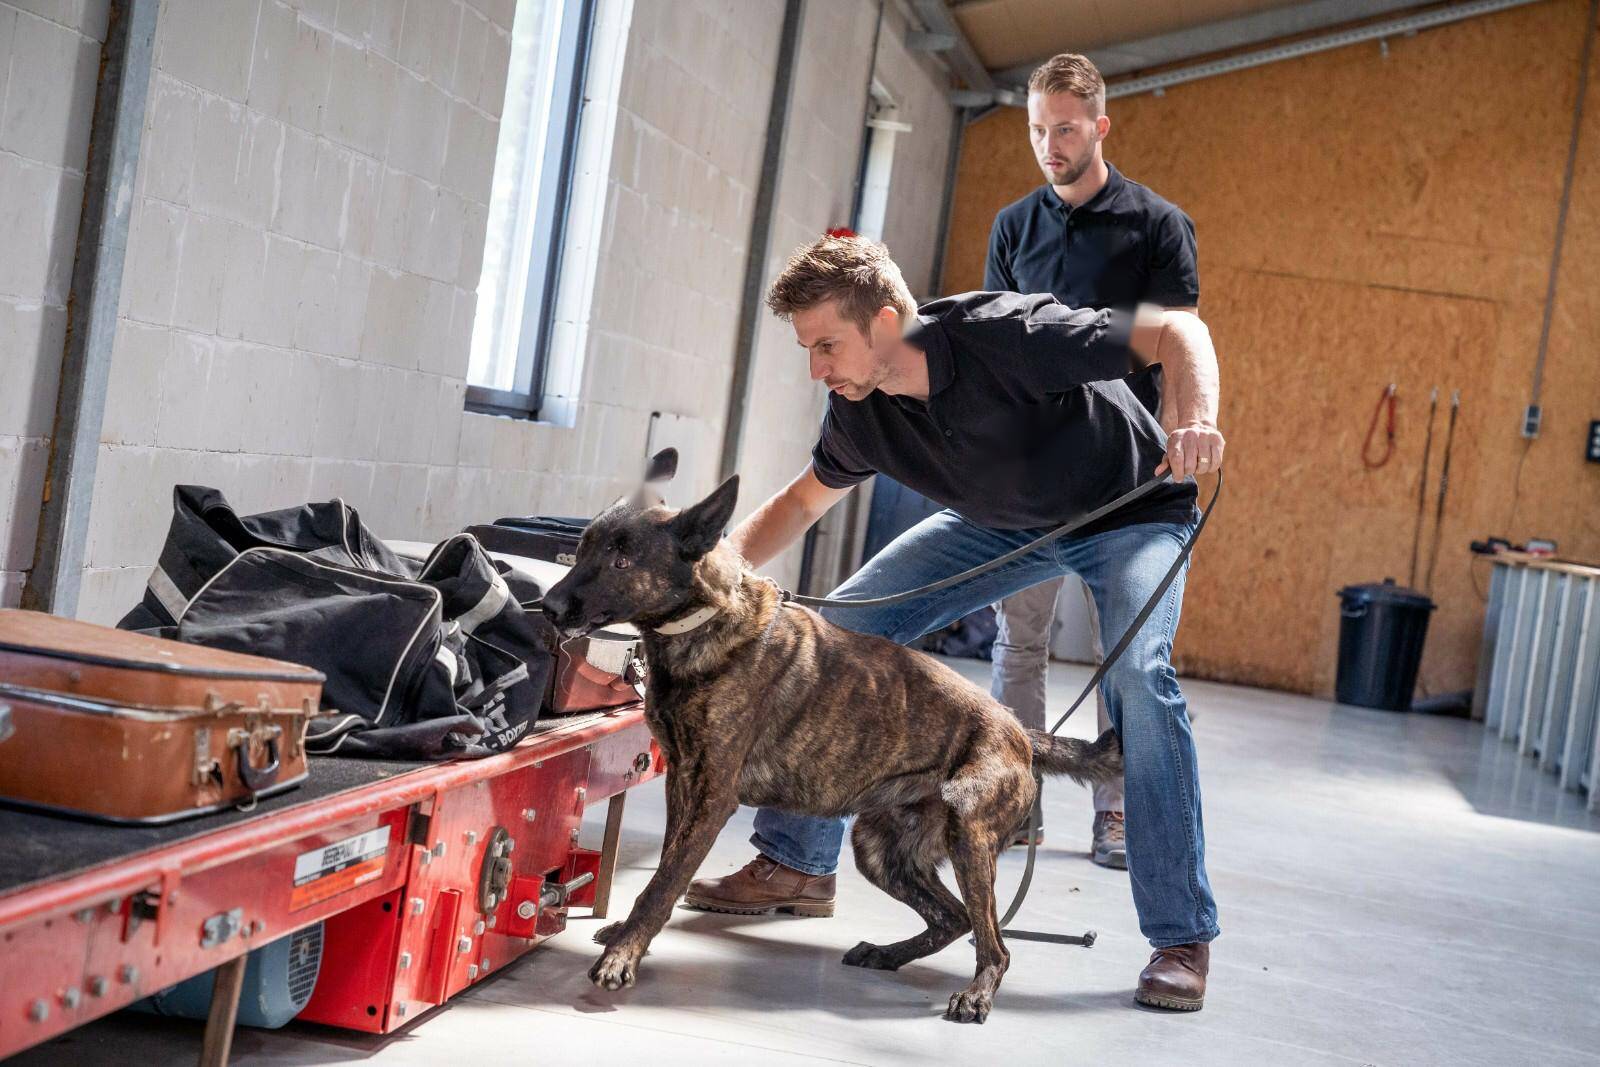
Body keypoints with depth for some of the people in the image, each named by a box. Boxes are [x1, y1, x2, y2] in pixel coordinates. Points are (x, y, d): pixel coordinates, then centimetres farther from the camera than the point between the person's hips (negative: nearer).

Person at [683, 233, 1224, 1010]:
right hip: (1002, 522, 6)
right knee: (844, 629, -6)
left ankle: (1182, 937, -20)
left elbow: (1176, 330, -30)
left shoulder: (1006, 337, -36)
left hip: (1130, 512, -6)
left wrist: (1196, 418, -51)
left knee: (1138, 673, -32)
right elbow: (803, 500, 3)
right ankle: (796, 865, 6)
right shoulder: (859, 413, -16)